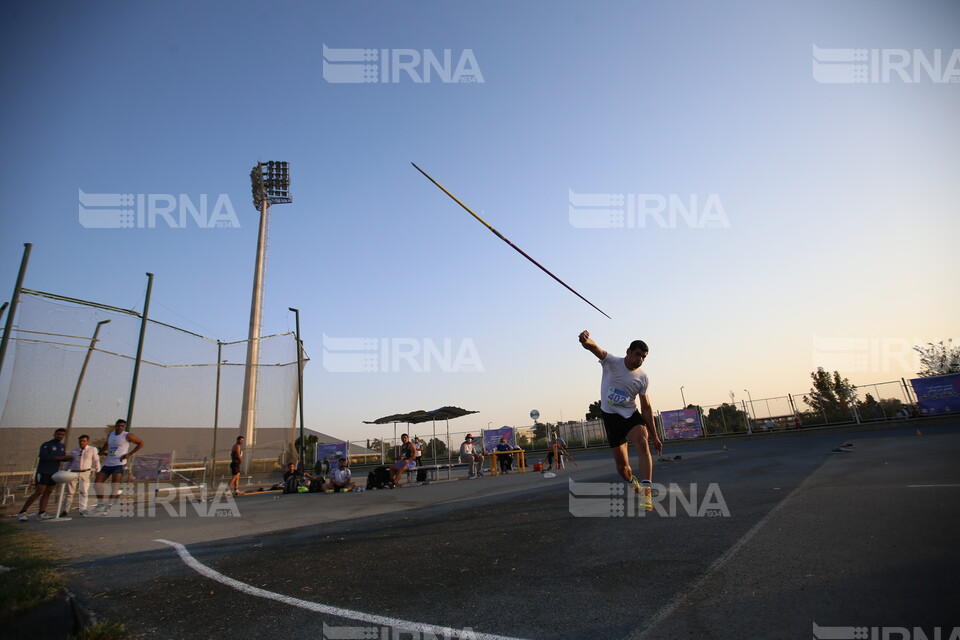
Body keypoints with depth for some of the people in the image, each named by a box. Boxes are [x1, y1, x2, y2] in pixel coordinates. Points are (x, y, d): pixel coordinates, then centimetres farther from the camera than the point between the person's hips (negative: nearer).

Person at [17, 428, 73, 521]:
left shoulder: (62, 446, 15)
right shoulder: (46, 445, -6)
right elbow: (44, 456, -19)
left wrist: (69, 458, -2)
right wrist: (60, 457, -21)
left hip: (54, 473, 7)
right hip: (43, 472, -6)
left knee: (48, 493, 3)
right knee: (38, 492, -11)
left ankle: (42, 513, 3)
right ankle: (22, 513, -3)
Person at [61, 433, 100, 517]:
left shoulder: (93, 449, 7)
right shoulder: (74, 451, 12)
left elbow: (96, 461, 9)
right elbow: (69, 463, 18)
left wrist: (97, 472, 5)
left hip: (85, 473, -2)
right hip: (73, 473, 2)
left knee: (84, 491, -4)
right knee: (70, 492, 6)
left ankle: (83, 509, 2)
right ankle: (65, 510, 17)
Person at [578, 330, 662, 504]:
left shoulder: (642, 377, -3)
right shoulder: (611, 362, -13)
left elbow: (646, 407, 4)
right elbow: (595, 349, -34)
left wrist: (654, 436, 3)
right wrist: (586, 340, -60)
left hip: (632, 415, 2)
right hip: (611, 416, -2)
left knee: (643, 444, -30)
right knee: (622, 465, 2)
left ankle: (646, 492, -33)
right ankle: (633, 484, 36)